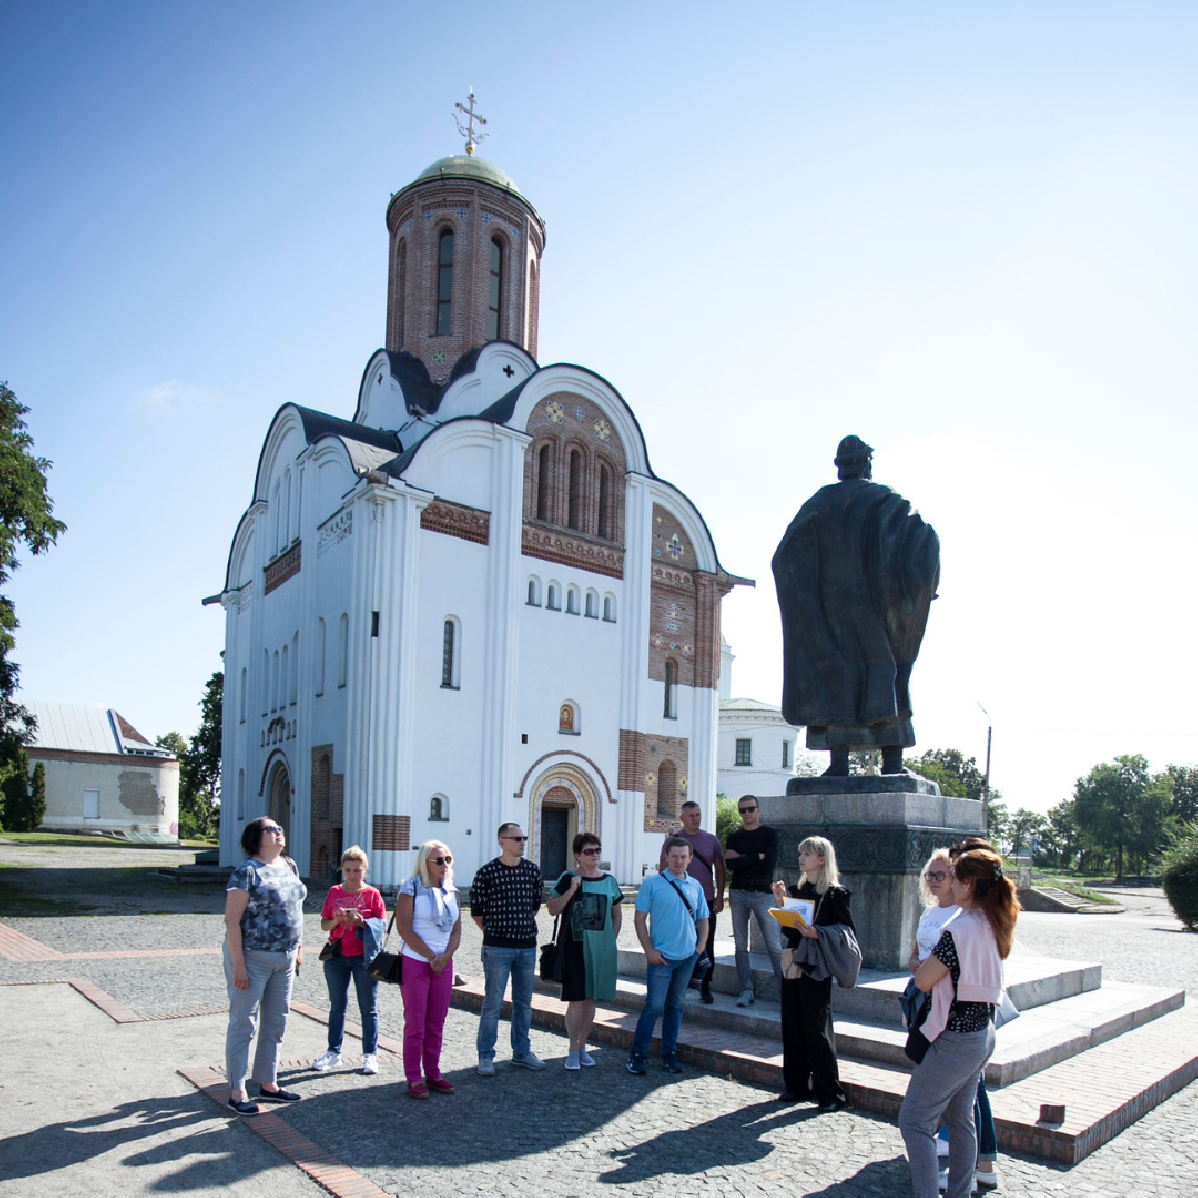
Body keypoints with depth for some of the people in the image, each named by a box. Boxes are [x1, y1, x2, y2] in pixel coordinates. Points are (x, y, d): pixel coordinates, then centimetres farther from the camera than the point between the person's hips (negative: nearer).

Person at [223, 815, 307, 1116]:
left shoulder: (289, 866, 8)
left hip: (284, 959, 7)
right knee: (244, 1024, 3)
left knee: (276, 1024, 15)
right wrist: (238, 965, -19)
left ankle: (268, 1085, 28)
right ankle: (237, 1093, 12)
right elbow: (232, 920, -16)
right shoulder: (247, 871, -14)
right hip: (252, 957, -7)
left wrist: (298, 948, 15)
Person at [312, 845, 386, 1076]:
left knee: (368, 1007, 4)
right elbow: (323, 925, 6)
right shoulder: (334, 892, 5)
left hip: (363, 957, -3)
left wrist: (360, 922, -21)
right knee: (337, 1006, 11)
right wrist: (337, 920, -15)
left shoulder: (372, 894, -2)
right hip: (337, 957, 3)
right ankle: (333, 1052, 21)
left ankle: (370, 1054, 11)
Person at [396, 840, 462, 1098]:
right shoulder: (410, 889, -5)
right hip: (415, 963, -5)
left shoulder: (452, 892, 11)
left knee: (436, 1023, 8)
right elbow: (404, 928, -11)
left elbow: (456, 930, 10)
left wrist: (445, 956, -7)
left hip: (443, 964, 5)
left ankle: (433, 1074, 17)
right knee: (415, 1022, -2)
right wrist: (431, 956, -12)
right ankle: (413, 1078, 6)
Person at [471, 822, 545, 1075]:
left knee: (524, 1002, 13)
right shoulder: (487, 873, -9)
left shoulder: (532, 871, 4)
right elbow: (476, 912, -2)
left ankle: (521, 1052, 25)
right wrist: (495, 931, 4)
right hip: (497, 947, -5)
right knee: (493, 1003, -2)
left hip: (527, 946, 5)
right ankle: (486, 1057, 9)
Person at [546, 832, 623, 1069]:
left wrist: (611, 939, 4)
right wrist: (571, 891, -17)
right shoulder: (568, 879, -3)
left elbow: (616, 914, 15)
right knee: (576, 999, -3)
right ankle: (573, 1051, 9)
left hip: (601, 948, 3)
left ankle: (582, 1047, 22)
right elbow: (552, 910, -6)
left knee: (590, 999, 10)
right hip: (574, 945, -3)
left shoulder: (609, 881, 7)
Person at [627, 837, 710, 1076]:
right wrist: (649, 950, -11)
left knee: (675, 1006, 12)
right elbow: (640, 919, -5)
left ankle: (669, 1053, 22)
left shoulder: (695, 886, 8)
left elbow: (702, 920, 16)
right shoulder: (652, 883, -5)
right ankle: (637, 1054, 5)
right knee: (654, 1005, -6)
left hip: (688, 957, 4)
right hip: (661, 956, -4)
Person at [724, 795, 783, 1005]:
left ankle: (785, 990, 0)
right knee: (741, 945, 5)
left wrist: (741, 858, -8)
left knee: (774, 945, -6)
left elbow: (770, 863, -13)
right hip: (738, 893, 3)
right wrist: (757, 857, -11)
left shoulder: (769, 834, 2)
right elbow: (730, 864, -6)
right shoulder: (734, 837, 10)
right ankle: (746, 990, 11)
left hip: (762, 893, -3)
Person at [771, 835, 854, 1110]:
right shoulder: (797, 890, 11)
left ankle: (829, 1093, 7)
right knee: (792, 1028, 9)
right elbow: (788, 931, 13)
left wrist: (817, 934, -21)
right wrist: (781, 903, 2)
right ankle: (797, 1086, 20)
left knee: (817, 1030, -3)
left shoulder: (834, 894, -7)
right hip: (793, 965, 6)